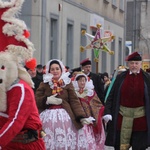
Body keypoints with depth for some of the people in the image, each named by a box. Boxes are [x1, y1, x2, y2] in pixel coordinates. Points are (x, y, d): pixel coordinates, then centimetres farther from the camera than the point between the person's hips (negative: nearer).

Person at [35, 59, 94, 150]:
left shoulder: (67, 83, 7)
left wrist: (82, 117, -8)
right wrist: (47, 100, -13)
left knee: (66, 142, -3)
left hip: (65, 118, 0)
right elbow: (36, 100, 4)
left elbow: (74, 101, 1)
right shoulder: (44, 84, 7)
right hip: (49, 118, 0)